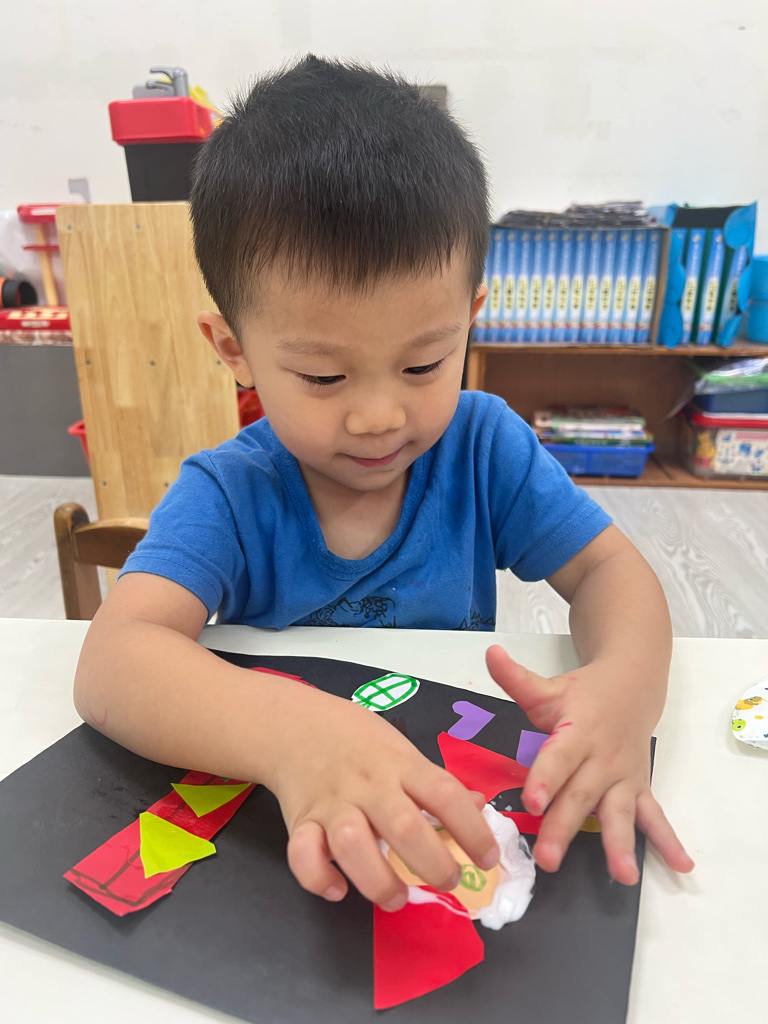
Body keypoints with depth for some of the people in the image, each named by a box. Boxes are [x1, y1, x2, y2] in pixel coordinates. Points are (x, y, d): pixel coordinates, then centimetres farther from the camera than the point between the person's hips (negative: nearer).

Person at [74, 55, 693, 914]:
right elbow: (112, 664, -30)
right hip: (272, 822, -1)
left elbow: (609, 569, -8)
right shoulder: (226, 497, -17)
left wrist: (625, 687, -31)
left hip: (463, 794, 2)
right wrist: (291, 732, -50)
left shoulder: (482, 445, -10)